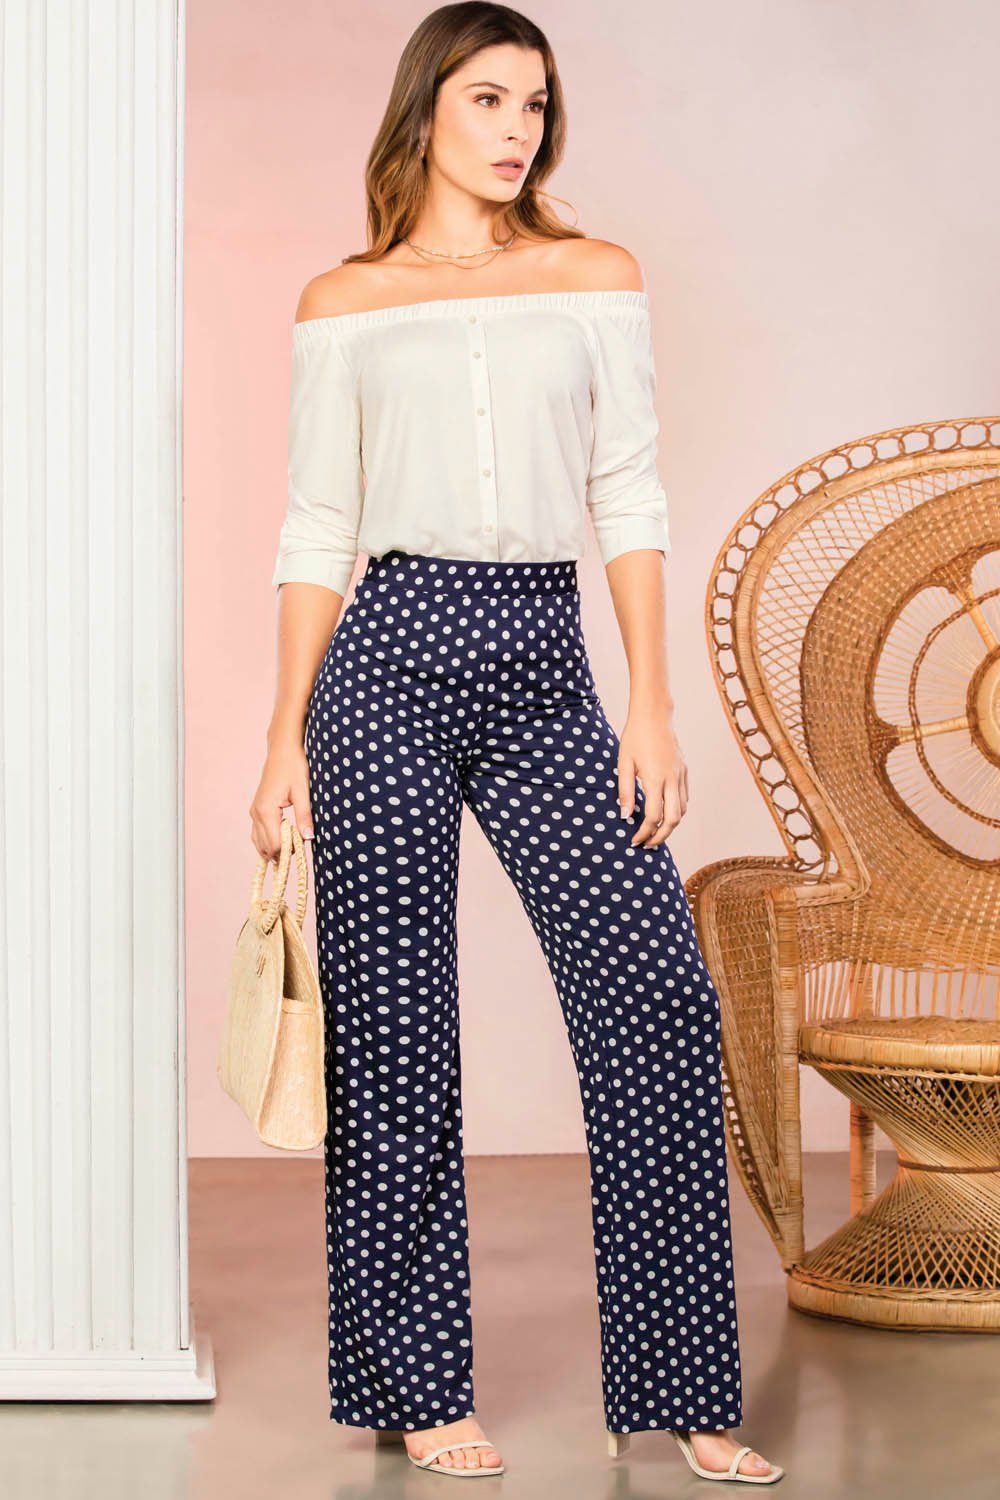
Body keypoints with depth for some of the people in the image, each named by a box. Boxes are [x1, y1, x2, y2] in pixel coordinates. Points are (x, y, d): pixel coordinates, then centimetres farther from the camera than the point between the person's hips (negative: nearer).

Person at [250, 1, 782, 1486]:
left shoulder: (597, 276, 10)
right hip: (394, 652, -1)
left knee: (659, 994, -8)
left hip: (546, 668, 1)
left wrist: (653, 708, -1)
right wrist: (286, 735, 2)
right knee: (393, 1021, 1)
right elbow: (317, 530, 7)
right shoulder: (342, 303, 7)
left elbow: (629, 499, 6)